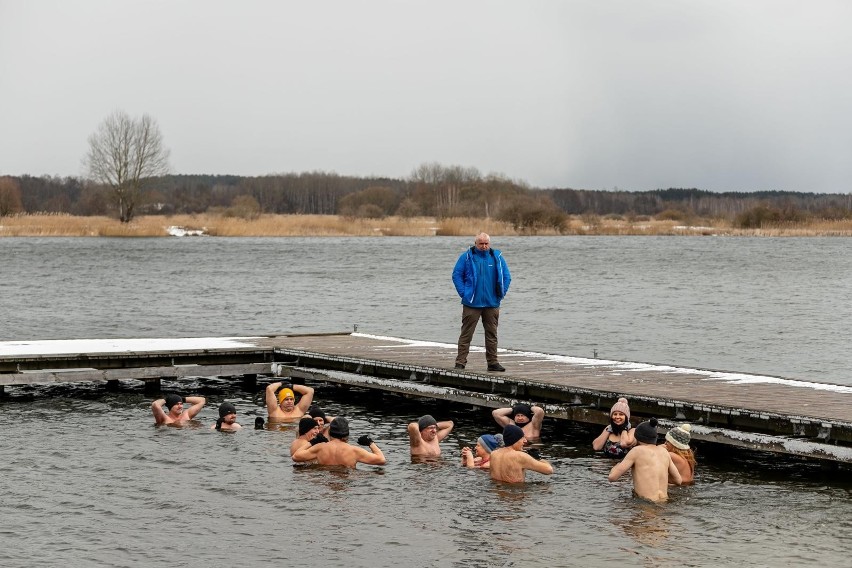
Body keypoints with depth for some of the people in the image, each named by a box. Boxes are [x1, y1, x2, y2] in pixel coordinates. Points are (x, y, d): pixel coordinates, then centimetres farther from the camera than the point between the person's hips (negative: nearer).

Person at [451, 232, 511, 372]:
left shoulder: (497, 257, 6)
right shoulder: (467, 257, 0)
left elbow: (506, 277, 12)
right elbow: (456, 275, 2)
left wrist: (501, 293, 4)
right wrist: (463, 293, -6)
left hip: (492, 303, 3)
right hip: (471, 303, -3)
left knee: (492, 334, 8)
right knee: (466, 334, -2)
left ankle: (492, 362, 15)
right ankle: (460, 362, 0)